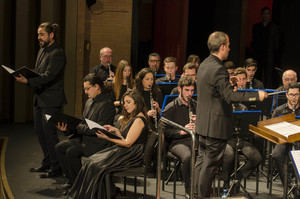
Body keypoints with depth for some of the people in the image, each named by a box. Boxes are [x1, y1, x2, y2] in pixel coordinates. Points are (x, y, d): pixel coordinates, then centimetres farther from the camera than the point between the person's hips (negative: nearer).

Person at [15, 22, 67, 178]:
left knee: (49, 132, -7)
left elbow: (48, 76, -24)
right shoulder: (42, 51, 15)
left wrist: (28, 81, -34)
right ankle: (47, 163, 27)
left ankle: (56, 167, 1)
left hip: (51, 100, -10)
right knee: (40, 131, 14)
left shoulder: (57, 54, -15)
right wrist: (25, 77, 0)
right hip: (39, 98, 10)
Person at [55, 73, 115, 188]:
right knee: (59, 147, -6)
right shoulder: (89, 102, 14)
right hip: (84, 137, 9)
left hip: (98, 142, -9)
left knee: (71, 152, -25)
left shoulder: (107, 104, -15)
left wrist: (78, 127, -18)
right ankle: (72, 180, 2)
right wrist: (67, 128, 0)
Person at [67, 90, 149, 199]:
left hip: (133, 156, -10)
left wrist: (107, 138, -17)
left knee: (96, 165, -22)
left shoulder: (139, 120, -13)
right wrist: (116, 130, 6)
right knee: (90, 161, -7)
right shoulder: (132, 118, 19)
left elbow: (128, 143, -17)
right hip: (124, 151, 10)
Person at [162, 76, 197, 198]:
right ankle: (189, 190, -19)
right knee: (188, 156, -38)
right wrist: (181, 131, -18)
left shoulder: (196, 106, 19)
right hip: (177, 142, -3)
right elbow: (165, 131, -3)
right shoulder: (170, 108, 5)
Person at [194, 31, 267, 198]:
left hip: (203, 124, 10)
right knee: (211, 163, -1)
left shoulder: (204, 65, 8)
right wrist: (257, 95, -23)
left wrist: (227, 82, 23)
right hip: (216, 125, -10)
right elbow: (230, 96, -28)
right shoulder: (218, 69, -22)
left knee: (202, 159, 17)